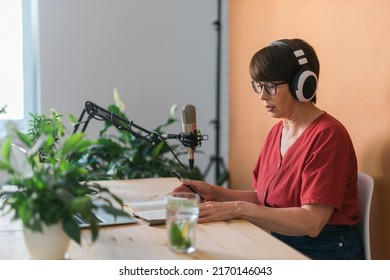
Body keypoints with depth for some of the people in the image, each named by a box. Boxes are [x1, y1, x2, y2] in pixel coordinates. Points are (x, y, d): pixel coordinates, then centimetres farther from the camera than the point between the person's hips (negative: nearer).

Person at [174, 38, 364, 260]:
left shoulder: (327, 135, -17)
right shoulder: (277, 132, 10)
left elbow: (311, 222, -23)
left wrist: (238, 209, -24)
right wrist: (214, 193, 0)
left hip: (324, 253, -7)